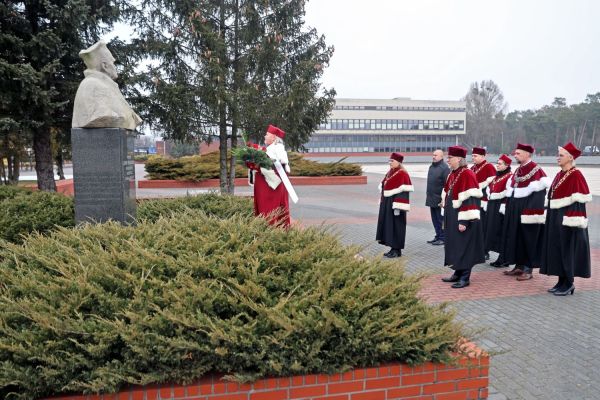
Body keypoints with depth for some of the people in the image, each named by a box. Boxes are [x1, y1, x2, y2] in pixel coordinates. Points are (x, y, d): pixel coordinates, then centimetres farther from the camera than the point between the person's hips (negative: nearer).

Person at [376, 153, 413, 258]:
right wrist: (382, 203, 18)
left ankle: (397, 250, 6)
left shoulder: (402, 174, -14)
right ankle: (393, 248, 20)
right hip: (387, 204, 9)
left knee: (395, 226, -3)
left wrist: (397, 207, -23)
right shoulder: (390, 173, 13)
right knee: (388, 225, 11)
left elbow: (403, 191, -20)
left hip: (395, 204, -9)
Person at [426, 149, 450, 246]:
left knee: (441, 219, 0)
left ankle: (442, 238, 10)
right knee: (434, 219, 14)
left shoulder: (444, 168, -13)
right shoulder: (431, 167, 13)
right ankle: (438, 236, 25)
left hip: (440, 200, -8)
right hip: (432, 199, 8)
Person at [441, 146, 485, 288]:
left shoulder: (467, 174, -16)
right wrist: (446, 218, 18)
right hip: (452, 218, 9)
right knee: (455, 247, 14)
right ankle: (458, 273, 25)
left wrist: (464, 221, -24)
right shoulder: (452, 175, 13)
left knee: (464, 247, -2)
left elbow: (468, 199, -21)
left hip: (463, 219, -9)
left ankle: (465, 278, 6)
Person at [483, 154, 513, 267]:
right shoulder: (496, 176, 16)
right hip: (492, 207, 9)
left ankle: (503, 259, 4)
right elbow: (488, 190, 20)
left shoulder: (509, 177, -11)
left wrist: (503, 208, -22)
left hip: (500, 208, -9)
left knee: (501, 233, -4)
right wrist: (488, 204, 14)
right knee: (491, 231, 10)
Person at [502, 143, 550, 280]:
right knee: (515, 237, 12)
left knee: (528, 238, -1)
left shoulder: (536, 170, -13)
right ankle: (519, 266, 23)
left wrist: (531, 212, -23)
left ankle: (529, 269, 8)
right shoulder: (518, 170, 12)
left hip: (527, 210, -9)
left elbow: (539, 189, -19)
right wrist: (509, 206, 16)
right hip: (515, 210, 9)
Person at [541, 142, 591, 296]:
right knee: (557, 249, 10)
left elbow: (579, 200, -18)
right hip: (556, 218, 9)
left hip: (567, 218, -9)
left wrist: (574, 221, -23)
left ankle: (569, 284, 8)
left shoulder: (576, 175, -13)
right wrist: (551, 217, 17)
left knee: (567, 250, -2)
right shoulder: (559, 175, 13)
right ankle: (562, 281, 19)